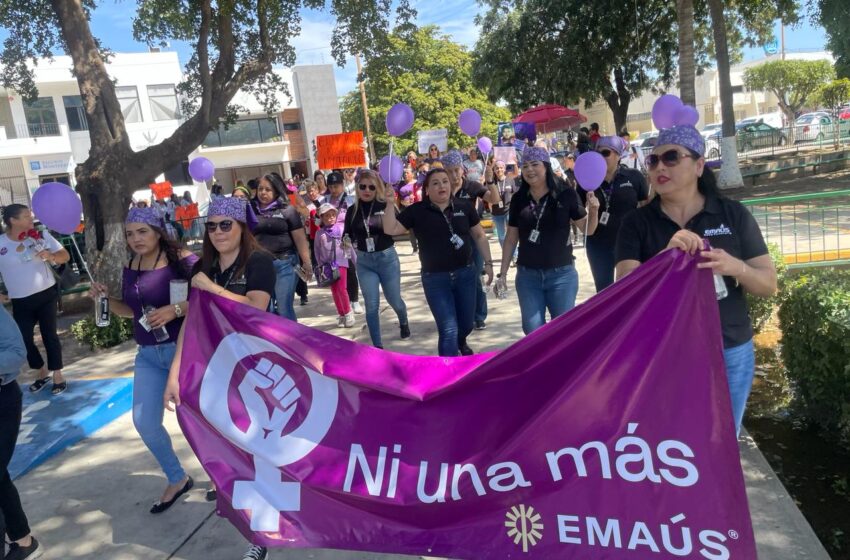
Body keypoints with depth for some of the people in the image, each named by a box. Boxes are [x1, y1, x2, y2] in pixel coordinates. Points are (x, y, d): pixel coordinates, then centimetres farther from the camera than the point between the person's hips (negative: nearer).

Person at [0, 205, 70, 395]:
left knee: (49, 335, 4)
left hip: (46, 295, -1)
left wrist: (51, 256, -21)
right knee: (24, 339, 7)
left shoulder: (41, 235, -2)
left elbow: (65, 256, 0)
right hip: (20, 302, 1)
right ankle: (42, 372, 29)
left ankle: (57, 374, 16)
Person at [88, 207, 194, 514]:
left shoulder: (181, 259, -15)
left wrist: (174, 310, -30)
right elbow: (131, 310, 18)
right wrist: (106, 298, 1)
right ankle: (177, 479, 28)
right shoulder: (131, 267, 6)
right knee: (144, 422, 6)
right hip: (148, 355, 7)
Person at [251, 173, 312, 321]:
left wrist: (307, 263, -8)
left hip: (284, 263, -3)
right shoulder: (252, 211, 9)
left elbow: (300, 239, -2)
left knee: (284, 308, -1)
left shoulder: (287, 210, 1)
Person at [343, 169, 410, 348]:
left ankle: (404, 322, 48)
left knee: (394, 300, 13)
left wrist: (391, 206, -29)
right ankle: (377, 346, 12)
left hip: (387, 258, -1)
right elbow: (347, 235, 10)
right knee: (371, 306, 0)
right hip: (364, 261, 1)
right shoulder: (352, 210, -1)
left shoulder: (385, 206, -8)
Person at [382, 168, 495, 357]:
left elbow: (479, 235, 7)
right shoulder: (417, 211, -6)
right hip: (435, 279, -3)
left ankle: (461, 342, 55)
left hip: (466, 273, 3)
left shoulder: (464, 206, -2)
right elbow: (390, 229, -11)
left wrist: (488, 262, 5)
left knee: (467, 323, 18)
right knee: (448, 329, -6)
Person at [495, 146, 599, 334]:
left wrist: (593, 211, -21)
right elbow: (511, 238, 8)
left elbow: (587, 229, -1)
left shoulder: (566, 194, -6)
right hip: (527, 275, 3)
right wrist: (503, 273, 6)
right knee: (532, 330, 8)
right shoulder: (519, 199, 2)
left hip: (561, 274, -2)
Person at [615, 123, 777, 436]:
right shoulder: (637, 223, -4)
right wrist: (666, 255, -32)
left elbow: (769, 285, -1)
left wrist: (735, 267, -22)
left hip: (730, 353, 1)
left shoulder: (733, 214, -2)